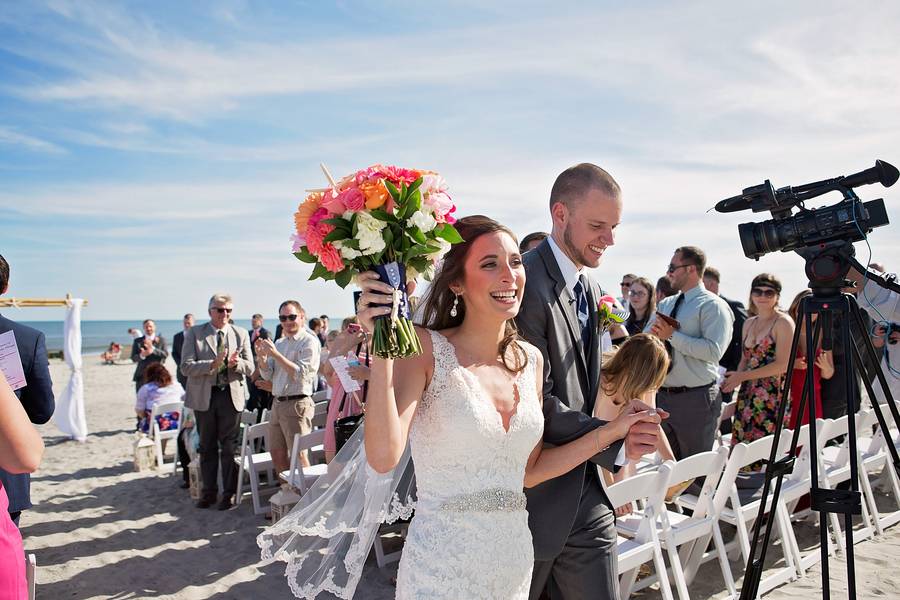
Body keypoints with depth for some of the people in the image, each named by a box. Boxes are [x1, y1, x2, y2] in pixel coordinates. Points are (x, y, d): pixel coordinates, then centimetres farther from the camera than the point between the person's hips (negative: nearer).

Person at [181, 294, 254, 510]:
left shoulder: (241, 334, 6)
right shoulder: (194, 333, 1)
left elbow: (249, 368, 2)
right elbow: (186, 366, -9)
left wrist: (236, 363, -20)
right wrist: (212, 364, -24)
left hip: (231, 395, 0)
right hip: (204, 396, 0)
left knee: (229, 446, 2)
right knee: (207, 446, 10)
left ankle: (229, 493, 14)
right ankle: (208, 492, 23)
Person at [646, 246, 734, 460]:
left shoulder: (713, 306, -7)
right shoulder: (665, 304, 14)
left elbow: (714, 351, -21)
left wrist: (672, 335, -19)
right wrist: (654, 333, -12)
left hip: (696, 400, -7)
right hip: (661, 395, 7)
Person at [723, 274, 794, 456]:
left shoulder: (783, 322, -6)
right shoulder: (748, 323, 15)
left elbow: (782, 365, -13)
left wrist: (742, 376, -12)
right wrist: (734, 379, 2)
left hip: (772, 397, -6)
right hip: (748, 396, 6)